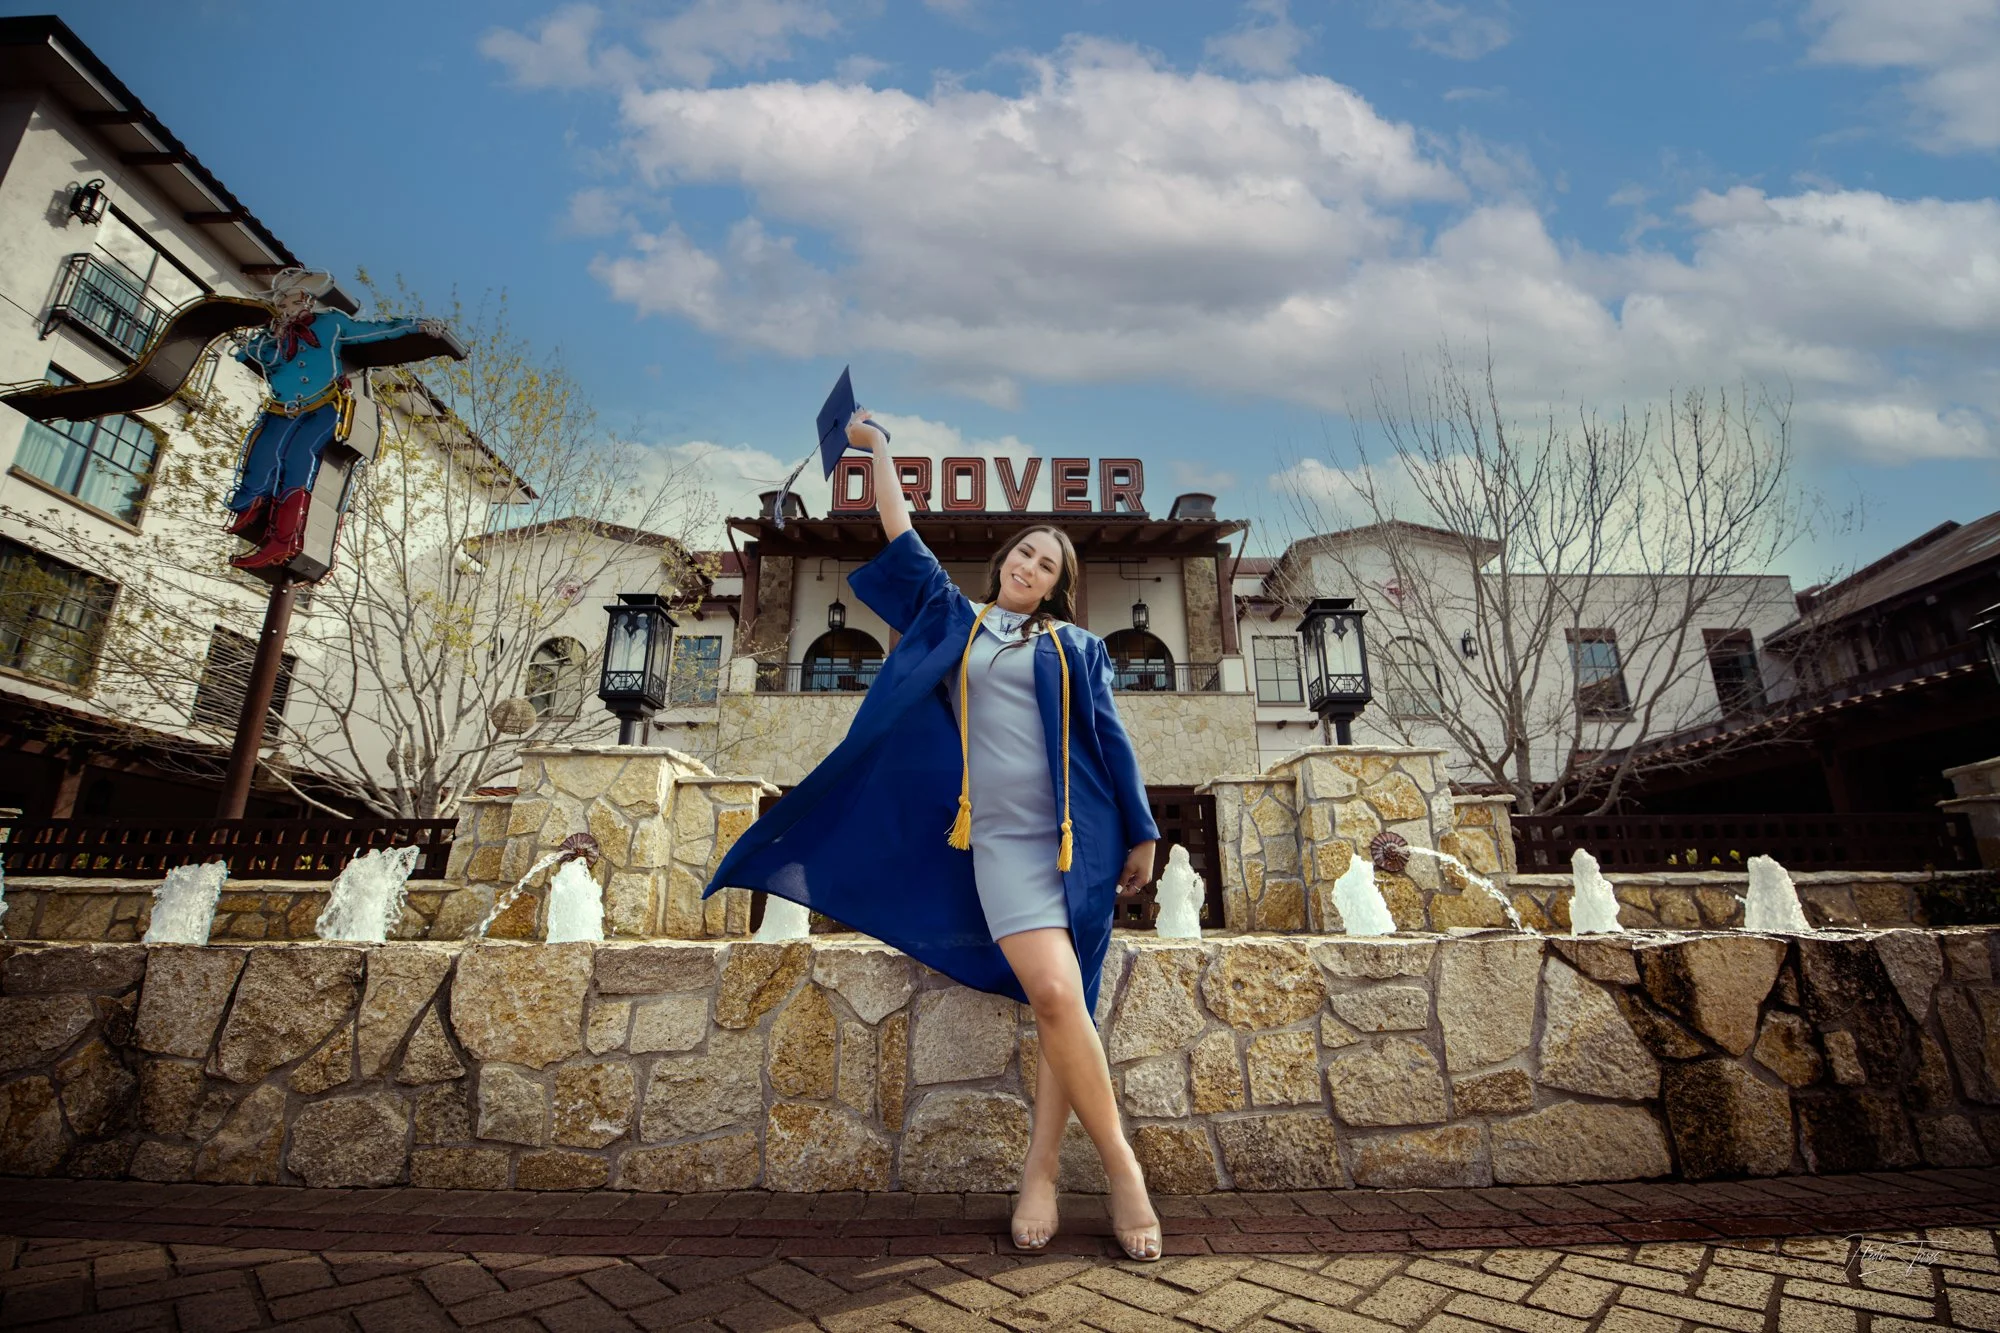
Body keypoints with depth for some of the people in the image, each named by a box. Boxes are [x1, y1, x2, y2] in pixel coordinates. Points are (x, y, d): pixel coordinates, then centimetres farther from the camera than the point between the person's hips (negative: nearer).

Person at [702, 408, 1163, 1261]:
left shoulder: (1075, 646, 14)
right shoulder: (955, 621, 17)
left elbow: (1111, 739, 10)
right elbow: (902, 543, 19)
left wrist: (1140, 833, 6)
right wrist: (878, 450, 23)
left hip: (1081, 835, 1)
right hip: (1003, 837, -1)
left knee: (1063, 999, -1)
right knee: (1054, 996, -15)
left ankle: (1041, 1168, 15)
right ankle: (1120, 1166, 2)